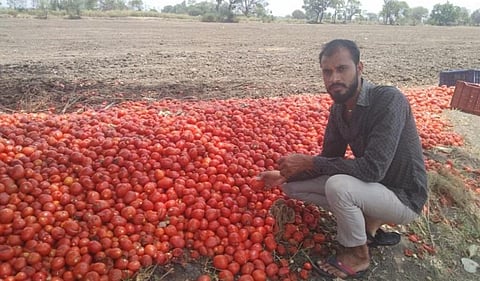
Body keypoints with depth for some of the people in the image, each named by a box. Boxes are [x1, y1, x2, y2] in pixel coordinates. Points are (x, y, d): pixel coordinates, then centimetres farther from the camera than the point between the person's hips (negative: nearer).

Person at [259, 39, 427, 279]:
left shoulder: (388, 100, -27)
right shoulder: (338, 109, -4)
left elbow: (372, 168, -34)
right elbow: (329, 159, 4)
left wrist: (308, 162, -27)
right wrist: (284, 176, -8)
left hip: (403, 197, -7)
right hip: (370, 186, 7)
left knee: (338, 185, -35)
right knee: (293, 185, 1)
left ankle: (357, 255, -6)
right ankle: (369, 223, 8)